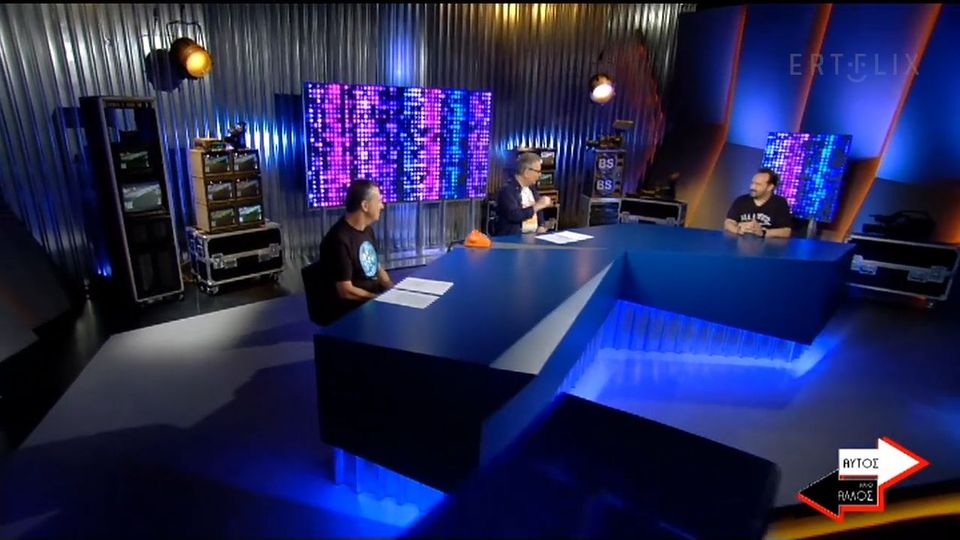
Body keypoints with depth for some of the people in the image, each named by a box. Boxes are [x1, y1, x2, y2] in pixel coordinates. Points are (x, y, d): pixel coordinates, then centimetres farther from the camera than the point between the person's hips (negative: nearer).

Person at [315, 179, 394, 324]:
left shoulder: (367, 230, 7)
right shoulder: (339, 240, -21)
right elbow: (346, 291, -21)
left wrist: (394, 292, -2)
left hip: (375, 297, 8)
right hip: (349, 310, -8)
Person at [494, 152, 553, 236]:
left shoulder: (531, 187, 14)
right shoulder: (507, 189, -12)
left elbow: (538, 210, 22)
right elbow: (514, 216, -23)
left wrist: (541, 226, 3)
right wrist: (537, 206, -17)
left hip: (533, 235, 7)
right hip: (512, 237, -7)